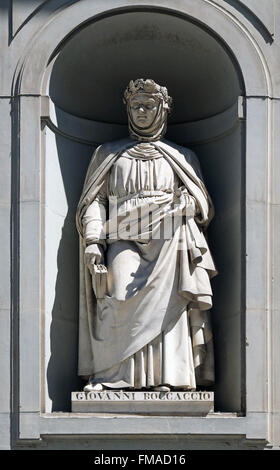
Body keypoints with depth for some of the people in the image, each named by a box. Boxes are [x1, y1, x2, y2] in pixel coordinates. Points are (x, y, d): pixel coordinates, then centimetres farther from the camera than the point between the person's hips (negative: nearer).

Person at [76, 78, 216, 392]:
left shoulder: (181, 158, 22)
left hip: (169, 242, 1)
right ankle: (107, 377, -21)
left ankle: (166, 379, -17)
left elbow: (204, 208, 18)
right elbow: (95, 199, 13)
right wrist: (92, 241, -2)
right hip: (124, 240, 0)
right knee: (119, 299, -20)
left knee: (167, 305, -15)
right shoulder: (108, 154, 22)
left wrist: (189, 201, -5)